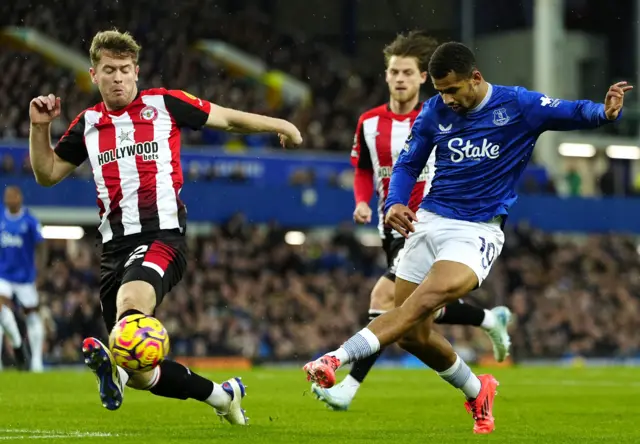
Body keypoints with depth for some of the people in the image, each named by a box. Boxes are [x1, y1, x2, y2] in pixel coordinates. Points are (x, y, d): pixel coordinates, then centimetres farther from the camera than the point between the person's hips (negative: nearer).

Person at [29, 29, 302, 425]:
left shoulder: (164, 104, 6)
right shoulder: (88, 124, 16)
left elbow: (228, 119, 15)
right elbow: (47, 174, 21)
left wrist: (279, 125, 13)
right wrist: (40, 127, 7)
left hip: (163, 235, -5)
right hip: (115, 245, 5)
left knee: (131, 299, -40)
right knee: (142, 374, 2)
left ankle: (118, 363, -66)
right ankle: (222, 395, 21)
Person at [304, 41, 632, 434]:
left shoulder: (518, 106, -5)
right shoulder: (434, 112, 5)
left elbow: (575, 113, -8)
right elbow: (408, 164, 14)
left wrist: (605, 111, -32)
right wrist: (395, 204, -6)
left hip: (479, 231, -5)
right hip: (429, 222, 5)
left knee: (427, 298, -30)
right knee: (413, 335, 3)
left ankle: (337, 359, -40)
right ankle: (477, 392, 28)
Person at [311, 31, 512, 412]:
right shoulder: (370, 123, 3)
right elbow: (363, 170, 16)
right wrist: (362, 202, -2)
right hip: (392, 225, 6)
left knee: (384, 297, -18)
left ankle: (349, 387, -17)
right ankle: (492, 319, 43)